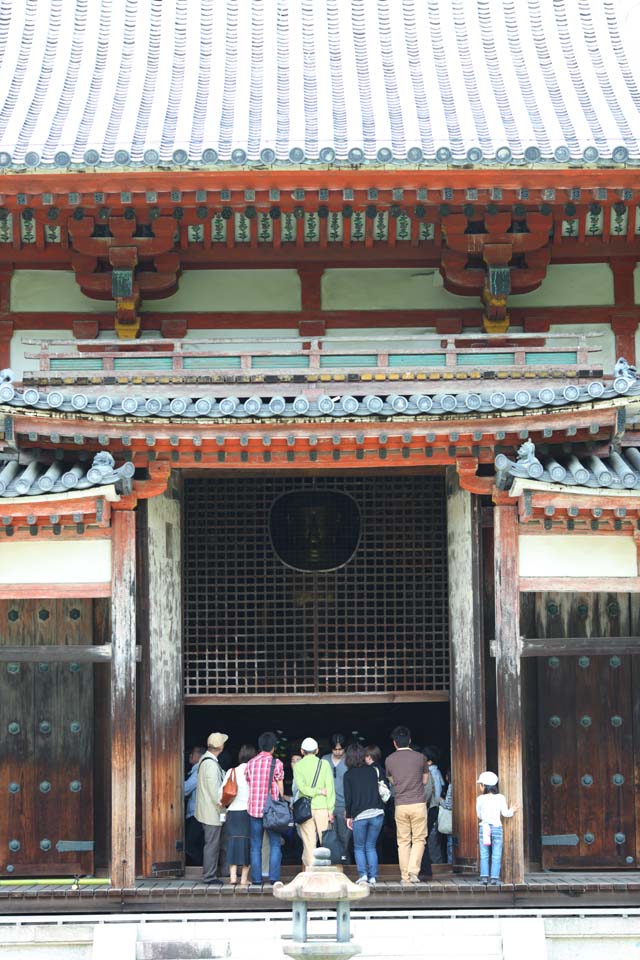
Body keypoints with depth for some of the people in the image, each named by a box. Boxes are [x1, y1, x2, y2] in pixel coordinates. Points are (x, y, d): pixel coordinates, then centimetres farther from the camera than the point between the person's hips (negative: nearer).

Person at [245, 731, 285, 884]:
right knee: (275, 844, 5)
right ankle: (274, 877, -2)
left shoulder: (250, 763, 6)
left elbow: (248, 785, 10)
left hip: (254, 808, 3)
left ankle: (256, 877, 4)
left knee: (255, 846, 7)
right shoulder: (276, 763, -5)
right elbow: (280, 787, -2)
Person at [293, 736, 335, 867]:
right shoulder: (324, 764, 3)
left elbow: (301, 787, -10)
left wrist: (317, 792, -3)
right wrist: (330, 809, 0)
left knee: (309, 843, 1)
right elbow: (330, 787, -1)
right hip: (322, 807, 0)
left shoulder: (298, 766, 2)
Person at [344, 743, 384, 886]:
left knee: (359, 848, 12)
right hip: (377, 813, 2)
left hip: (360, 815, -2)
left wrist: (348, 816, 7)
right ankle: (373, 877, 2)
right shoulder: (373, 770, 6)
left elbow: (348, 797, -2)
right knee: (371, 846, 12)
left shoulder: (348, 775, -1)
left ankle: (363, 875, -5)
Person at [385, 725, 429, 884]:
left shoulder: (389, 760, 3)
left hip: (400, 805, 1)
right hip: (418, 804, -1)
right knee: (418, 839, 5)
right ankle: (413, 871, -9)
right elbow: (425, 780, 10)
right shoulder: (420, 757, -1)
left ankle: (405, 876, 7)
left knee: (403, 841, 8)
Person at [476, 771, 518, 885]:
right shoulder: (500, 798, -2)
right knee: (496, 855, 2)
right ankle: (494, 878, -2)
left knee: (484, 854, 7)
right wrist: (512, 811, 18)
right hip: (497, 827, 0)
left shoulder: (480, 799, -2)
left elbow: (479, 815, 6)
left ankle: (484, 876, 4)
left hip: (484, 827, 0)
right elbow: (505, 813, -2)